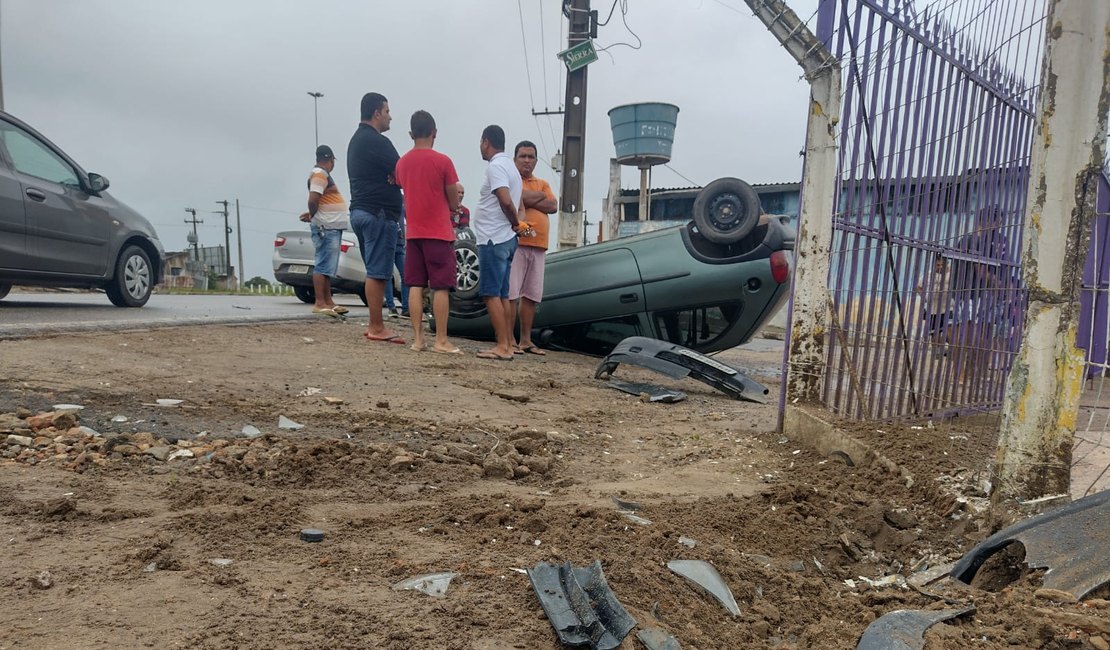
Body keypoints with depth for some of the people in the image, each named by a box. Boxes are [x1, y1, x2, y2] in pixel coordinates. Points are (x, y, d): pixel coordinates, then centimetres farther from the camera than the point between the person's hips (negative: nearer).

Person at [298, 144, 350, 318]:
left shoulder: (323, 174, 21)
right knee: (324, 266, -11)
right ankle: (320, 304, -11)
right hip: (326, 227, -10)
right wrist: (313, 216, -5)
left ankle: (328, 302, 18)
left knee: (328, 267, 12)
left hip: (332, 227, 10)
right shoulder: (320, 174, -11)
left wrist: (313, 214, 9)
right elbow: (313, 200, -21)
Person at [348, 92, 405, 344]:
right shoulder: (377, 142, -13)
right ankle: (377, 328, -4)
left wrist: (392, 178, 7)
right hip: (379, 213, -10)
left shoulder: (357, 140, 20)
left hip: (361, 210, 10)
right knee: (377, 273, -8)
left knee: (375, 271, 13)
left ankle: (375, 324, 16)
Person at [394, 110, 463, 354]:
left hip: (413, 233, 5)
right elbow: (454, 204, -4)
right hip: (439, 233, -5)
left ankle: (417, 338, 8)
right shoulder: (443, 161, -9)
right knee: (441, 287, -2)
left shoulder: (401, 163, 6)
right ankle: (441, 340, 0)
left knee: (416, 285, 7)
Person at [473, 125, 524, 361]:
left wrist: (515, 223, -8)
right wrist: (516, 223, 4)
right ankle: (507, 344, 13)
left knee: (491, 294, -9)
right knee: (502, 294, 11)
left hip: (493, 239, -10)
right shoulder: (510, 166, 20)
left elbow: (506, 201, -23)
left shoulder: (495, 166, -11)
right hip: (505, 238, 10)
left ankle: (503, 346, -11)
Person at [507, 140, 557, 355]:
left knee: (532, 295, 8)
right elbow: (515, 197, -15)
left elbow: (553, 207, 6)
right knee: (511, 293, -9)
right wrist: (540, 196, -1)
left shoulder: (543, 184, 23)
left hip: (538, 247, 6)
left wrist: (527, 199, -5)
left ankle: (526, 340, 15)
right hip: (515, 243, -6)